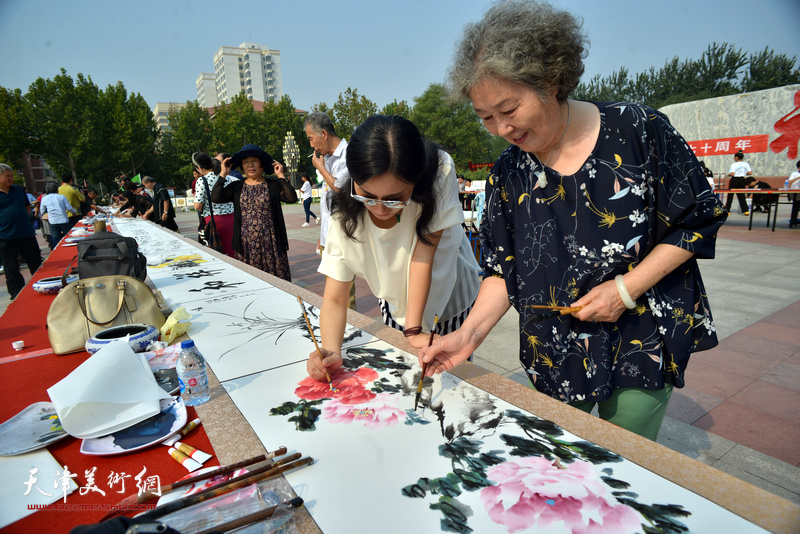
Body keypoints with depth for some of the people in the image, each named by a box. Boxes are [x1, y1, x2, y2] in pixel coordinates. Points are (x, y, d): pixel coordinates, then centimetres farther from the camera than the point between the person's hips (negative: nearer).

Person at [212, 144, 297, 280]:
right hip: (246, 246, 2)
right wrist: (223, 174, 1)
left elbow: (292, 198, -11)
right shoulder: (236, 187, 11)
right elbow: (216, 197, -3)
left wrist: (281, 176, -9)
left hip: (270, 243, -2)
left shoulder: (273, 185, 3)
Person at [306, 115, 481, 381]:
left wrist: (414, 330, -28)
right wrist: (331, 351, -41)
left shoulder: (440, 173, -32)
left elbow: (422, 255, -30)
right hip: (397, 306, 2)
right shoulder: (345, 218, -25)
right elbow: (334, 300, -23)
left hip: (451, 298, -1)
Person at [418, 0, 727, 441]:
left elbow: (699, 219, -5)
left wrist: (626, 288, -16)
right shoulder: (507, 174, -4)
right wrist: (471, 332, -15)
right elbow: (503, 271, -1)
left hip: (642, 343, -2)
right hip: (554, 355, 3)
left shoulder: (635, 129, -13)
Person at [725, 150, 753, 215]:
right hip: (742, 179, 5)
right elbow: (750, 173, 0)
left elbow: (732, 173, -19)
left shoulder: (734, 164, -11)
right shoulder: (746, 164, 4)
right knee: (741, 195, 8)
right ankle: (745, 210, 1)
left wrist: (728, 175, 1)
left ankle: (727, 210, 9)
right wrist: (744, 173, 17)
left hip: (734, 179, -5)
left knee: (730, 195, 5)